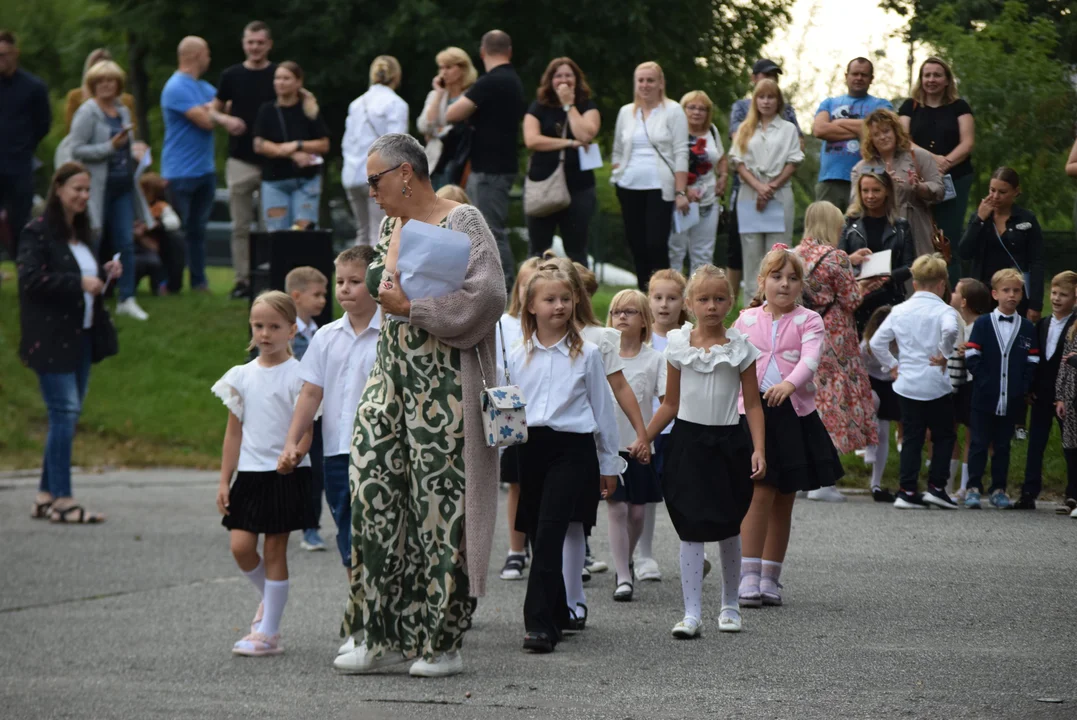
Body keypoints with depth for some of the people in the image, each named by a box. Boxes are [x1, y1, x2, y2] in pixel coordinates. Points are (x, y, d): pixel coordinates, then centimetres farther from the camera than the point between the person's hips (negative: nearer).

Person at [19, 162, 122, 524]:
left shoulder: (80, 232, 16)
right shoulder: (38, 233, -10)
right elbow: (31, 279, -18)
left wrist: (104, 275, 6)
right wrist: (79, 282, -21)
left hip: (81, 336, 8)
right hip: (52, 339, -8)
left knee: (67, 414, 9)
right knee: (65, 412, -10)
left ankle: (46, 496, 16)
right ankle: (61, 499, -7)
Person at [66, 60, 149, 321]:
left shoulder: (123, 111, 12)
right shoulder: (87, 112, -8)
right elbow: (76, 149, -15)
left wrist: (134, 149, 2)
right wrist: (111, 147, -20)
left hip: (123, 185, 6)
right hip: (98, 188, -6)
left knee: (126, 243, 2)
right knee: (95, 242, 1)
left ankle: (127, 299, 6)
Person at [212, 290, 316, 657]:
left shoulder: (298, 374, -5)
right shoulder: (242, 376, 8)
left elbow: (305, 429, -8)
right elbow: (234, 431, 12)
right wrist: (224, 480, 9)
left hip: (286, 475, -4)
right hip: (249, 472, 4)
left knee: (274, 549, -1)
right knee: (241, 546, -5)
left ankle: (268, 633, 5)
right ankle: (268, 598, 25)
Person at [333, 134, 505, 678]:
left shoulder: (462, 223, -9)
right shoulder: (391, 225, 16)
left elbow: (487, 294, -21)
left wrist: (411, 306, -16)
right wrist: (381, 287, 10)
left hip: (442, 384, -8)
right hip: (391, 376, 8)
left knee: (438, 503, -5)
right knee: (372, 491, -1)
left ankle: (442, 642, 3)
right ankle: (382, 637, 4)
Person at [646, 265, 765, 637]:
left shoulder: (741, 347, 0)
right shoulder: (678, 345, 3)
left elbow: (753, 404, 1)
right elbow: (671, 403, 10)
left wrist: (758, 449, -9)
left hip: (728, 442, 0)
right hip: (689, 440, 0)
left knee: (728, 529, 9)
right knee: (691, 529, -6)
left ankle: (729, 607, 24)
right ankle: (692, 613, -7)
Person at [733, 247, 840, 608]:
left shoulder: (808, 320, 2)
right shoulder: (746, 320, 8)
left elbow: (811, 358, -15)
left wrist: (789, 384, -33)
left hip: (794, 414, 1)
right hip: (754, 412, -1)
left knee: (784, 499, 8)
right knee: (759, 493, -12)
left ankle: (770, 578, 17)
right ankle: (749, 576, -12)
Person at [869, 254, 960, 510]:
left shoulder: (899, 311, 7)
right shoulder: (944, 311, -8)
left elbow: (876, 342, 6)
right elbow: (950, 330, -31)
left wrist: (891, 365, 17)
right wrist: (945, 354, -16)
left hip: (906, 384, 4)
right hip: (936, 384, -4)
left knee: (912, 437, 9)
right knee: (943, 436, 10)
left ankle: (907, 491, 4)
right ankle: (936, 487, 4)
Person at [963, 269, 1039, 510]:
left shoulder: (1027, 329, 7)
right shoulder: (982, 324, 1)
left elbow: (1032, 363, 5)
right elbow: (972, 357, -4)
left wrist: (1023, 388, -7)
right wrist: (984, 382, -13)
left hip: (1011, 400, 2)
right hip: (984, 399, -2)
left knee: (1002, 446, 9)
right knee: (979, 444, 1)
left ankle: (999, 489, 15)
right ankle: (973, 488, 5)